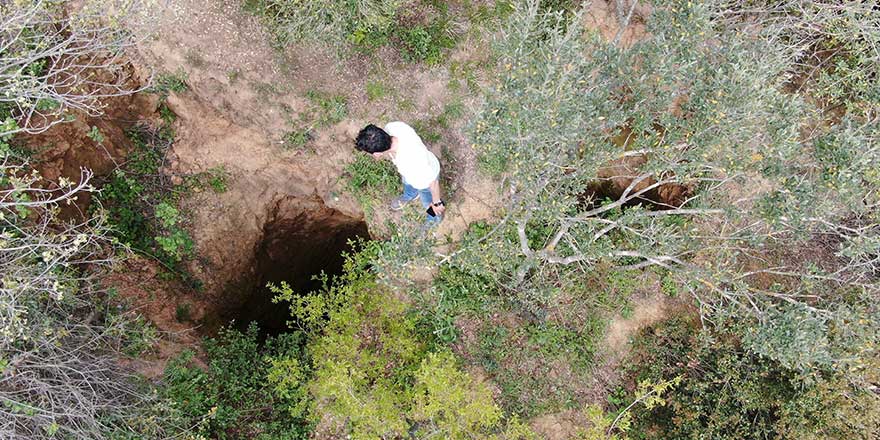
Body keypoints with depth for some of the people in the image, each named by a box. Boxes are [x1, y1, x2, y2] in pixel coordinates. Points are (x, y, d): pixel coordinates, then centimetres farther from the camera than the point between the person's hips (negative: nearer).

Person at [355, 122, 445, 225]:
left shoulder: (413, 165, -49)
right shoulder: (391, 127, -34)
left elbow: (432, 181, -30)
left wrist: (437, 203, -10)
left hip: (424, 181, -5)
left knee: (428, 202, 30)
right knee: (407, 183, 38)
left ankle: (435, 218, 64)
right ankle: (410, 195, 73)